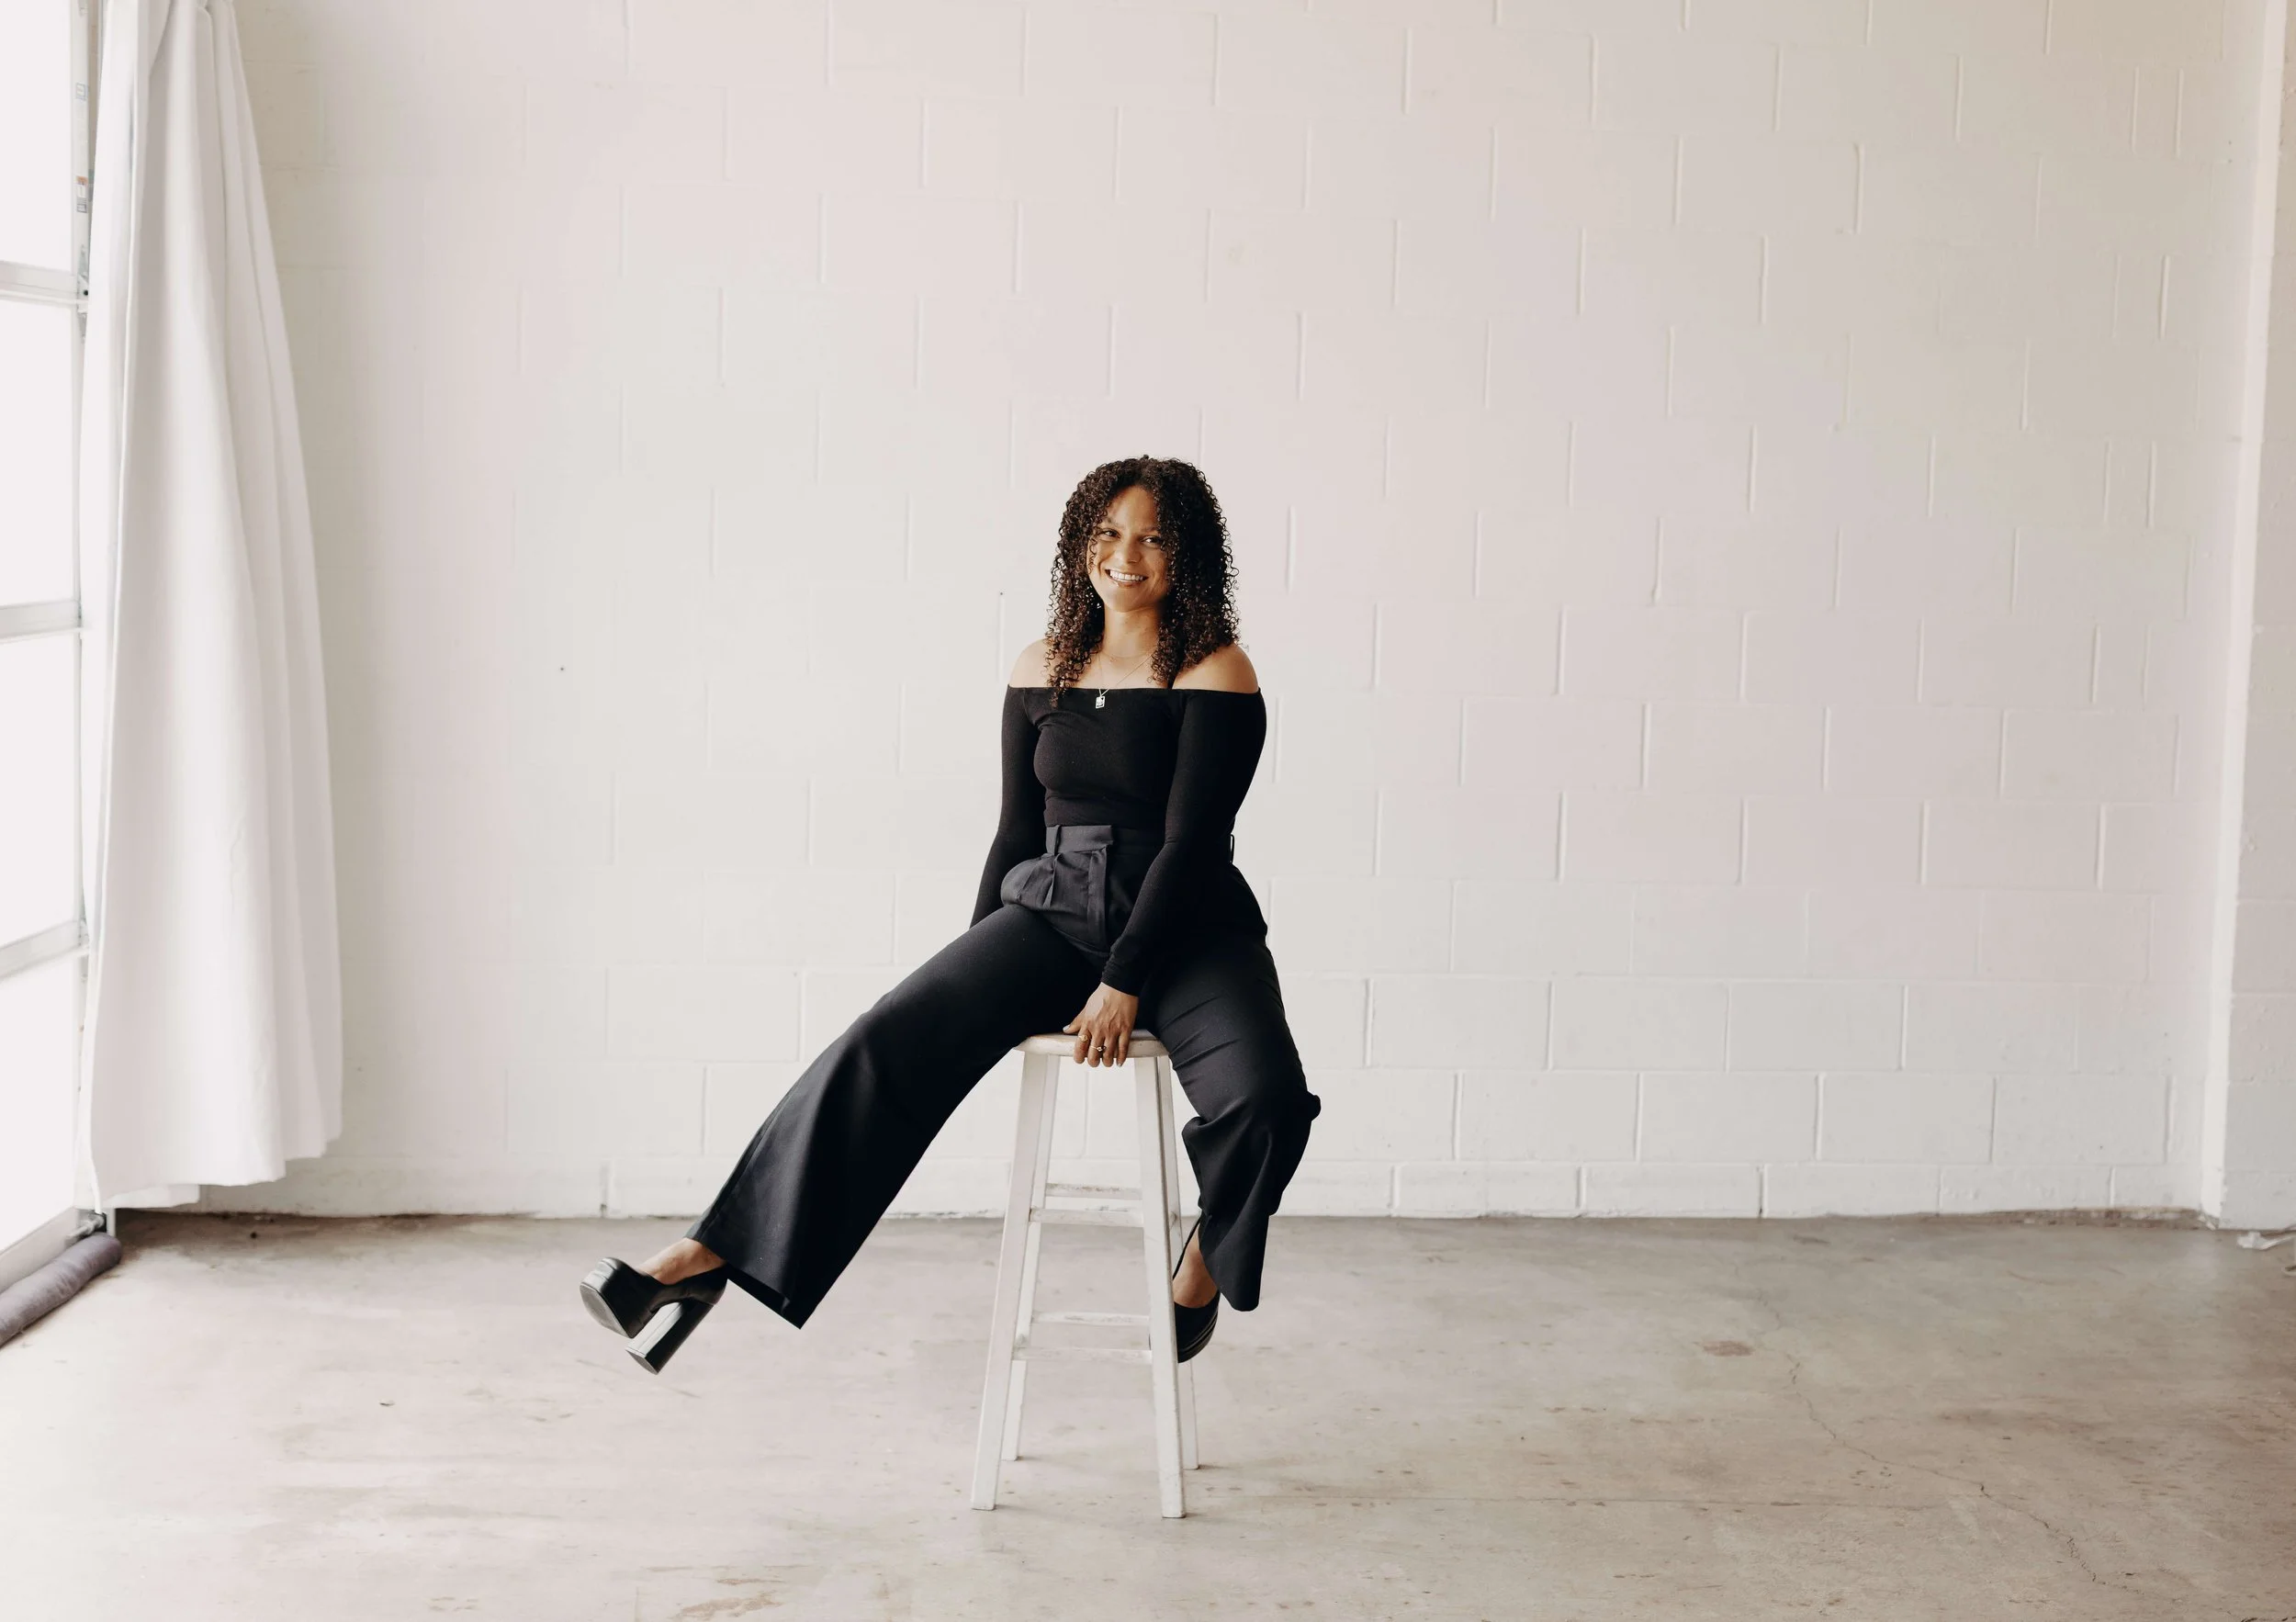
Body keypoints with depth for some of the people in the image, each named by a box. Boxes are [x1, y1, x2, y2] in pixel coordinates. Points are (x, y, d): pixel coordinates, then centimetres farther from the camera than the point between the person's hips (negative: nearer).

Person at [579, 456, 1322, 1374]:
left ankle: (1208, 1253, 4)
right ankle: (711, 1259, -20)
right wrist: (975, 981, 12)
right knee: (890, 1044, -19)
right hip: (1051, 913, 3)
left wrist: (1126, 984, -18)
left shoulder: (1215, 675, -5)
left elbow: (1189, 842, -11)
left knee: (1265, 1099, -31)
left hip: (1187, 930, -3)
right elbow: (1018, 831, 14)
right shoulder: (1042, 670, 9)